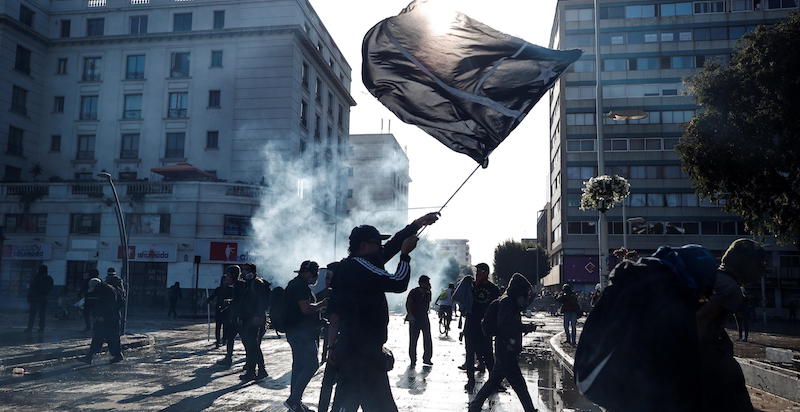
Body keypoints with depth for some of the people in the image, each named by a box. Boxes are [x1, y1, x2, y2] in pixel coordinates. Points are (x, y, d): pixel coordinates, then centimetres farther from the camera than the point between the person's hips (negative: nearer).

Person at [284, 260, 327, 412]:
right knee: (312, 365, -11)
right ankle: (293, 400, -10)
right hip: (302, 332, -11)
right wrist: (324, 303, -11)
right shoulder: (301, 285, -14)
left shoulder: (293, 284, 20)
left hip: (295, 332, 11)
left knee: (298, 366, 12)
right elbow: (306, 308, -22)